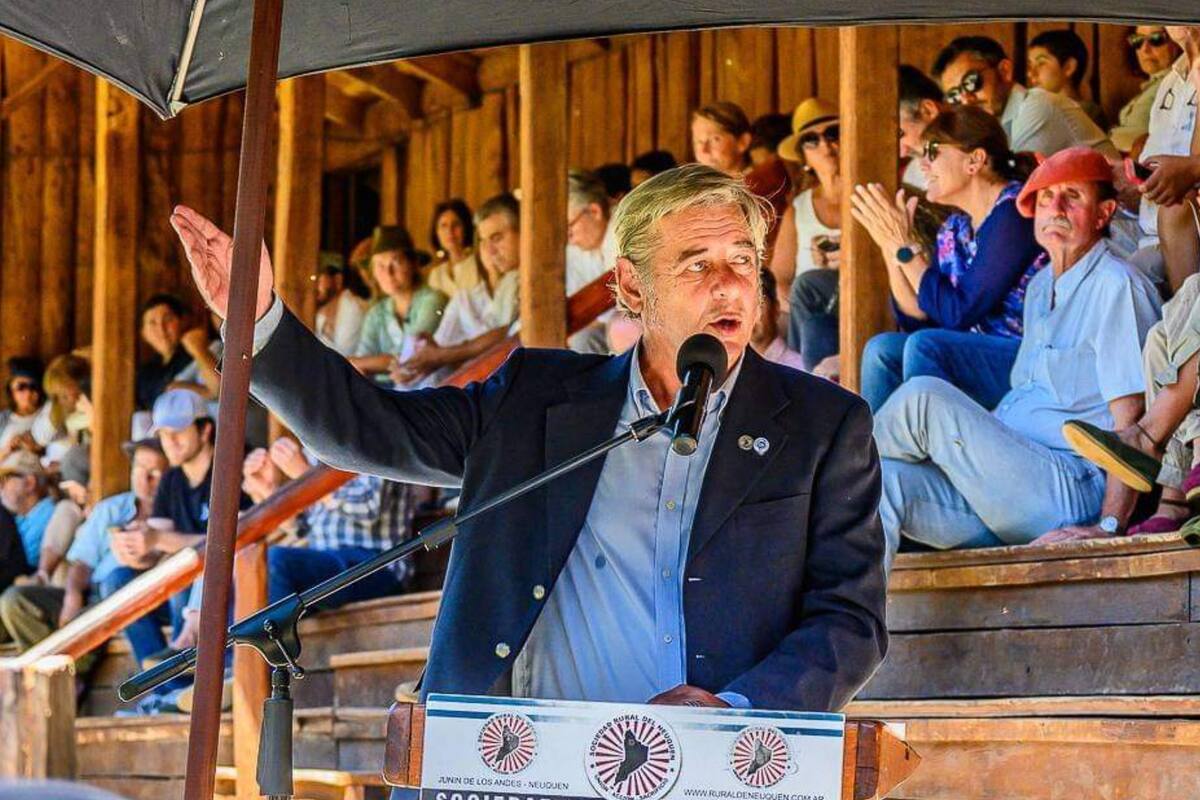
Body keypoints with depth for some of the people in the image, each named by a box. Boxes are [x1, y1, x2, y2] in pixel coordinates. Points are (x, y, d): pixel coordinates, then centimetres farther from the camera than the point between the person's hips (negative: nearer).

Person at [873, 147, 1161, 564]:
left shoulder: (1115, 287, -7)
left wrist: (1110, 524, -19)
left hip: (1071, 493, -8)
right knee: (880, 481, -17)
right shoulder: (1041, 288, 23)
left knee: (924, 397, -21)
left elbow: (1132, 421, -12)